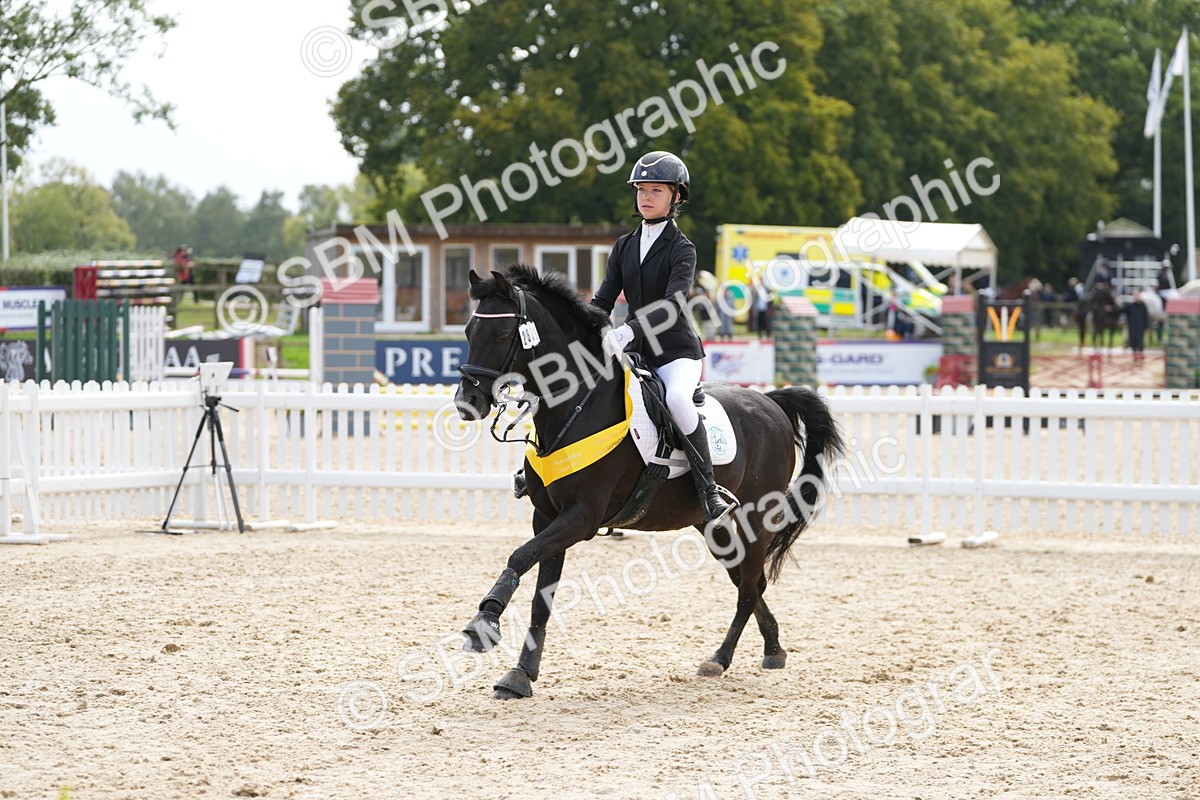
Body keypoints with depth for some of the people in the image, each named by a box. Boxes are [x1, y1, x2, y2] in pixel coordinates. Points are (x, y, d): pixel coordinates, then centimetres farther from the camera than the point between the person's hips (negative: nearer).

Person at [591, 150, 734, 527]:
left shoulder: (682, 249, -8)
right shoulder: (625, 246, 10)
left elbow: (672, 305, -23)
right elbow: (603, 300, 8)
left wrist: (627, 330, -39)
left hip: (676, 351, -6)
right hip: (634, 351, 6)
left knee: (677, 398, -36)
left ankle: (709, 492, -32)